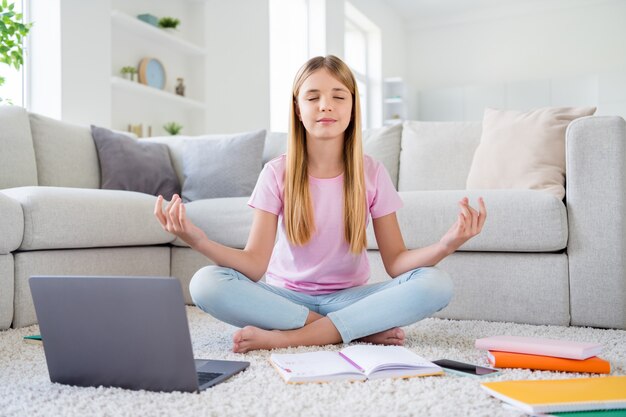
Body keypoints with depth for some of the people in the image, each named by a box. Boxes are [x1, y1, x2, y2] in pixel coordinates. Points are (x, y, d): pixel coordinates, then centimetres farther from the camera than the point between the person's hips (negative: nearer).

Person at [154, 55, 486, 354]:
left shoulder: (372, 174, -3)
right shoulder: (277, 173, -5)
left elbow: (395, 262, -7)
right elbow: (255, 265, -14)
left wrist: (447, 244, -27)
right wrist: (198, 240, -31)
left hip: (348, 297, 1)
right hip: (286, 296, 0)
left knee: (436, 284, -24)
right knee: (206, 283, -27)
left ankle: (285, 337, -25)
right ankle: (361, 330, -22)